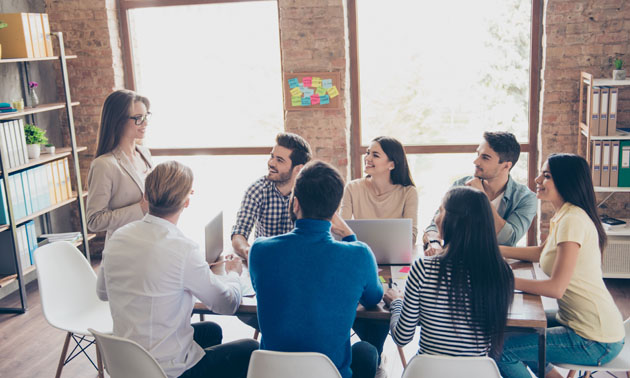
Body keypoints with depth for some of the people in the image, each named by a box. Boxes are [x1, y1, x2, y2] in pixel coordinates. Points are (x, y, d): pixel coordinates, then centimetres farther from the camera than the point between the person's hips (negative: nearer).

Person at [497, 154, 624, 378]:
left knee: (500, 349, -13)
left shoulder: (573, 220, -22)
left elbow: (556, 288, -25)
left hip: (595, 342, -10)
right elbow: (541, 252, 23)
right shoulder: (563, 216, 8)